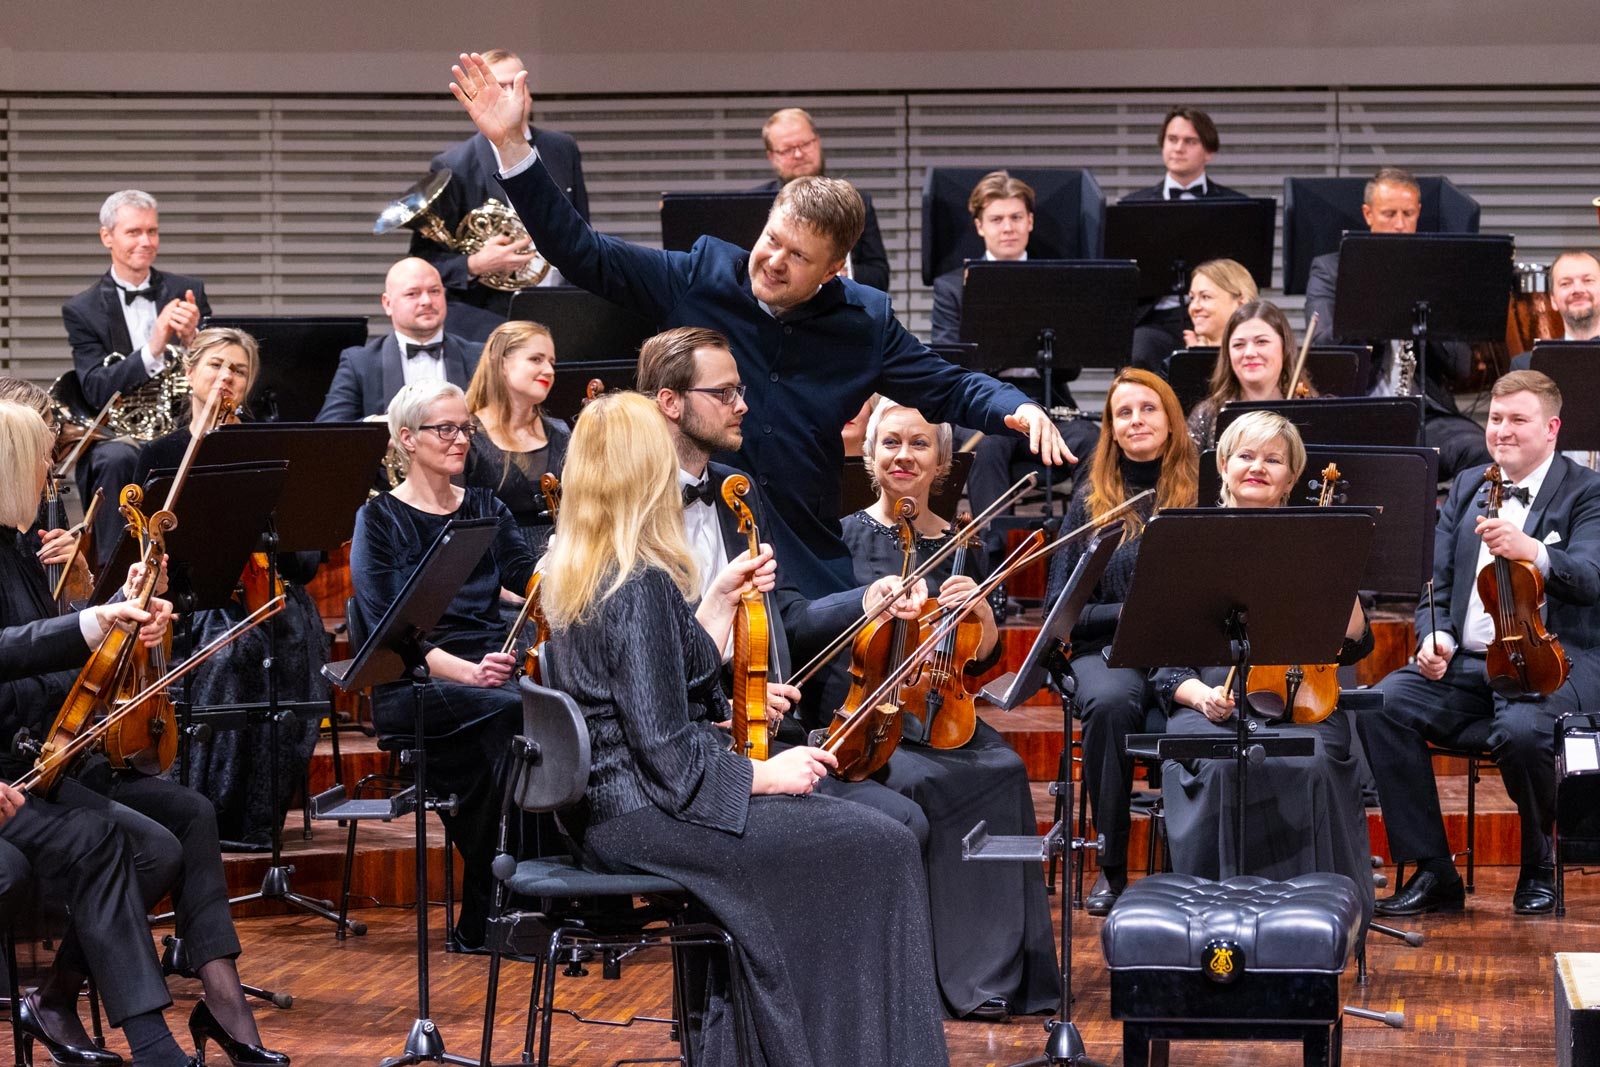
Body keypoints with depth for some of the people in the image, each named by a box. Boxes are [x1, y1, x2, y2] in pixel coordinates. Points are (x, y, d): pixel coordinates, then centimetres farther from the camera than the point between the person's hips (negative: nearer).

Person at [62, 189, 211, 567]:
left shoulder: (188, 293, 11)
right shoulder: (82, 310, 4)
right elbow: (97, 390, -9)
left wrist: (192, 339, -17)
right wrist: (153, 348, -25)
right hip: (118, 435, -1)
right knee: (115, 459, -37)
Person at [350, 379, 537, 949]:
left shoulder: (486, 509, 18)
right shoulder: (380, 519, 4)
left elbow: (532, 577, 0)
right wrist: (464, 671, -22)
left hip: (491, 672, 4)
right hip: (413, 687, -4)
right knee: (513, 711, -35)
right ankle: (486, 916, -28)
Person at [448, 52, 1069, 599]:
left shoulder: (866, 323, 1)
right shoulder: (699, 279, -3)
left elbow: (949, 389, 8)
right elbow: (580, 254, -3)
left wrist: (1018, 408, -13)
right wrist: (511, 145, -11)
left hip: (807, 561, 1)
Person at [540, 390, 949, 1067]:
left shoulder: (572, 574, 9)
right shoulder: (643, 588, -19)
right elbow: (667, 751, -22)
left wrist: (722, 602, 17)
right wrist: (766, 774, -11)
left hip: (605, 803, 10)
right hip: (643, 818, -10)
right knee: (879, 846, -7)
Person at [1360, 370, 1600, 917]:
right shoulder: (1467, 486, 18)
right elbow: (1437, 579, 16)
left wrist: (1531, 551, -38)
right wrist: (1436, 637, -6)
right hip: (1466, 661, 5)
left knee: (1521, 729, -37)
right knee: (1380, 706, -23)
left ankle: (1539, 866, -7)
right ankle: (1433, 872, -14)